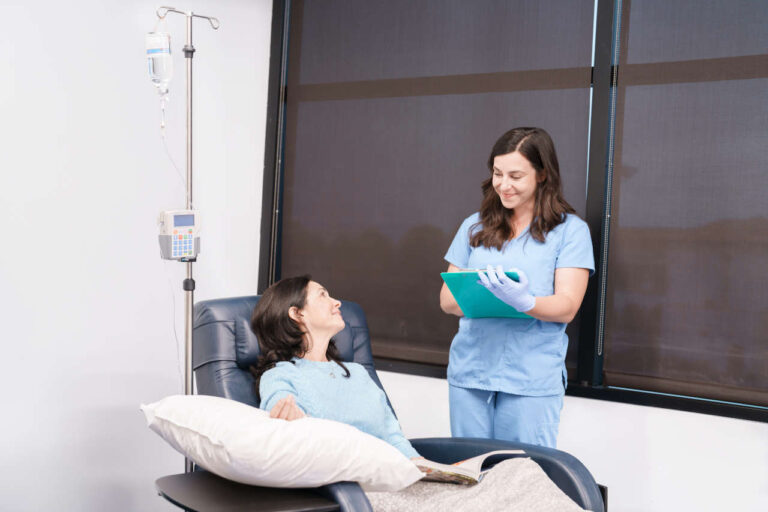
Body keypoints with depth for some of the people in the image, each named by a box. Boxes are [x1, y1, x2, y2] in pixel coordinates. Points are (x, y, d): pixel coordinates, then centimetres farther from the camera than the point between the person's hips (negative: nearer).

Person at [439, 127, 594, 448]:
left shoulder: (570, 230, 1)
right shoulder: (475, 227, 11)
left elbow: (566, 308, -7)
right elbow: (447, 300, 9)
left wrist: (523, 301, -27)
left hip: (532, 381, -3)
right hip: (468, 373, 3)